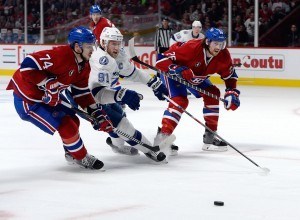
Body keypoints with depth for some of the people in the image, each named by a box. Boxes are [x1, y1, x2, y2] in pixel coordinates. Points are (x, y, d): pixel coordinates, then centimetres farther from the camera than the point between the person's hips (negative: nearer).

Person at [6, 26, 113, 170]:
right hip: (27, 99, -10)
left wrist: (98, 115, 1)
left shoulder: (84, 66, 1)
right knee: (66, 126, -9)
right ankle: (82, 158, 11)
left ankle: (71, 153, 38)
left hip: (48, 97, 10)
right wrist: (48, 83, -31)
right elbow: (28, 65, -32)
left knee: (73, 120, 15)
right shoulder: (60, 55, -29)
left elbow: (82, 94, 8)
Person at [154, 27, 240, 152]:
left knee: (212, 94, -1)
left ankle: (210, 136, 7)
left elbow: (229, 75, -2)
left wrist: (232, 93, -15)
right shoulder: (191, 48, -38)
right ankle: (163, 136, -29)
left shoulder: (223, 55, -20)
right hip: (173, 73, -7)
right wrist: (180, 71, -48)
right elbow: (162, 60, -36)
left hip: (198, 77, 7)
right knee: (180, 101, -26)